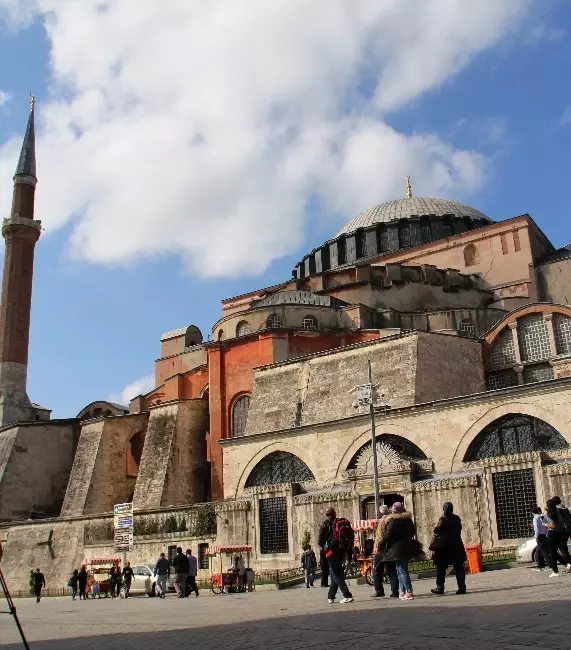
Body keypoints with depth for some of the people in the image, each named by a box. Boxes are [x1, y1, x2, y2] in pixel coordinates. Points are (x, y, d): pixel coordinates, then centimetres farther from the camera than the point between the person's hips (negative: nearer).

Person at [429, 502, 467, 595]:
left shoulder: (443, 519, -13)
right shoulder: (457, 519, 3)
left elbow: (437, 532, -13)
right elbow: (459, 530, 11)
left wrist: (434, 547, -6)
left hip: (444, 547, -4)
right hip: (456, 546, 5)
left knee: (441, 568, 4)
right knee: (459, 567, 7)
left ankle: (440, 588, 6)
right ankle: (462, 587, 5)